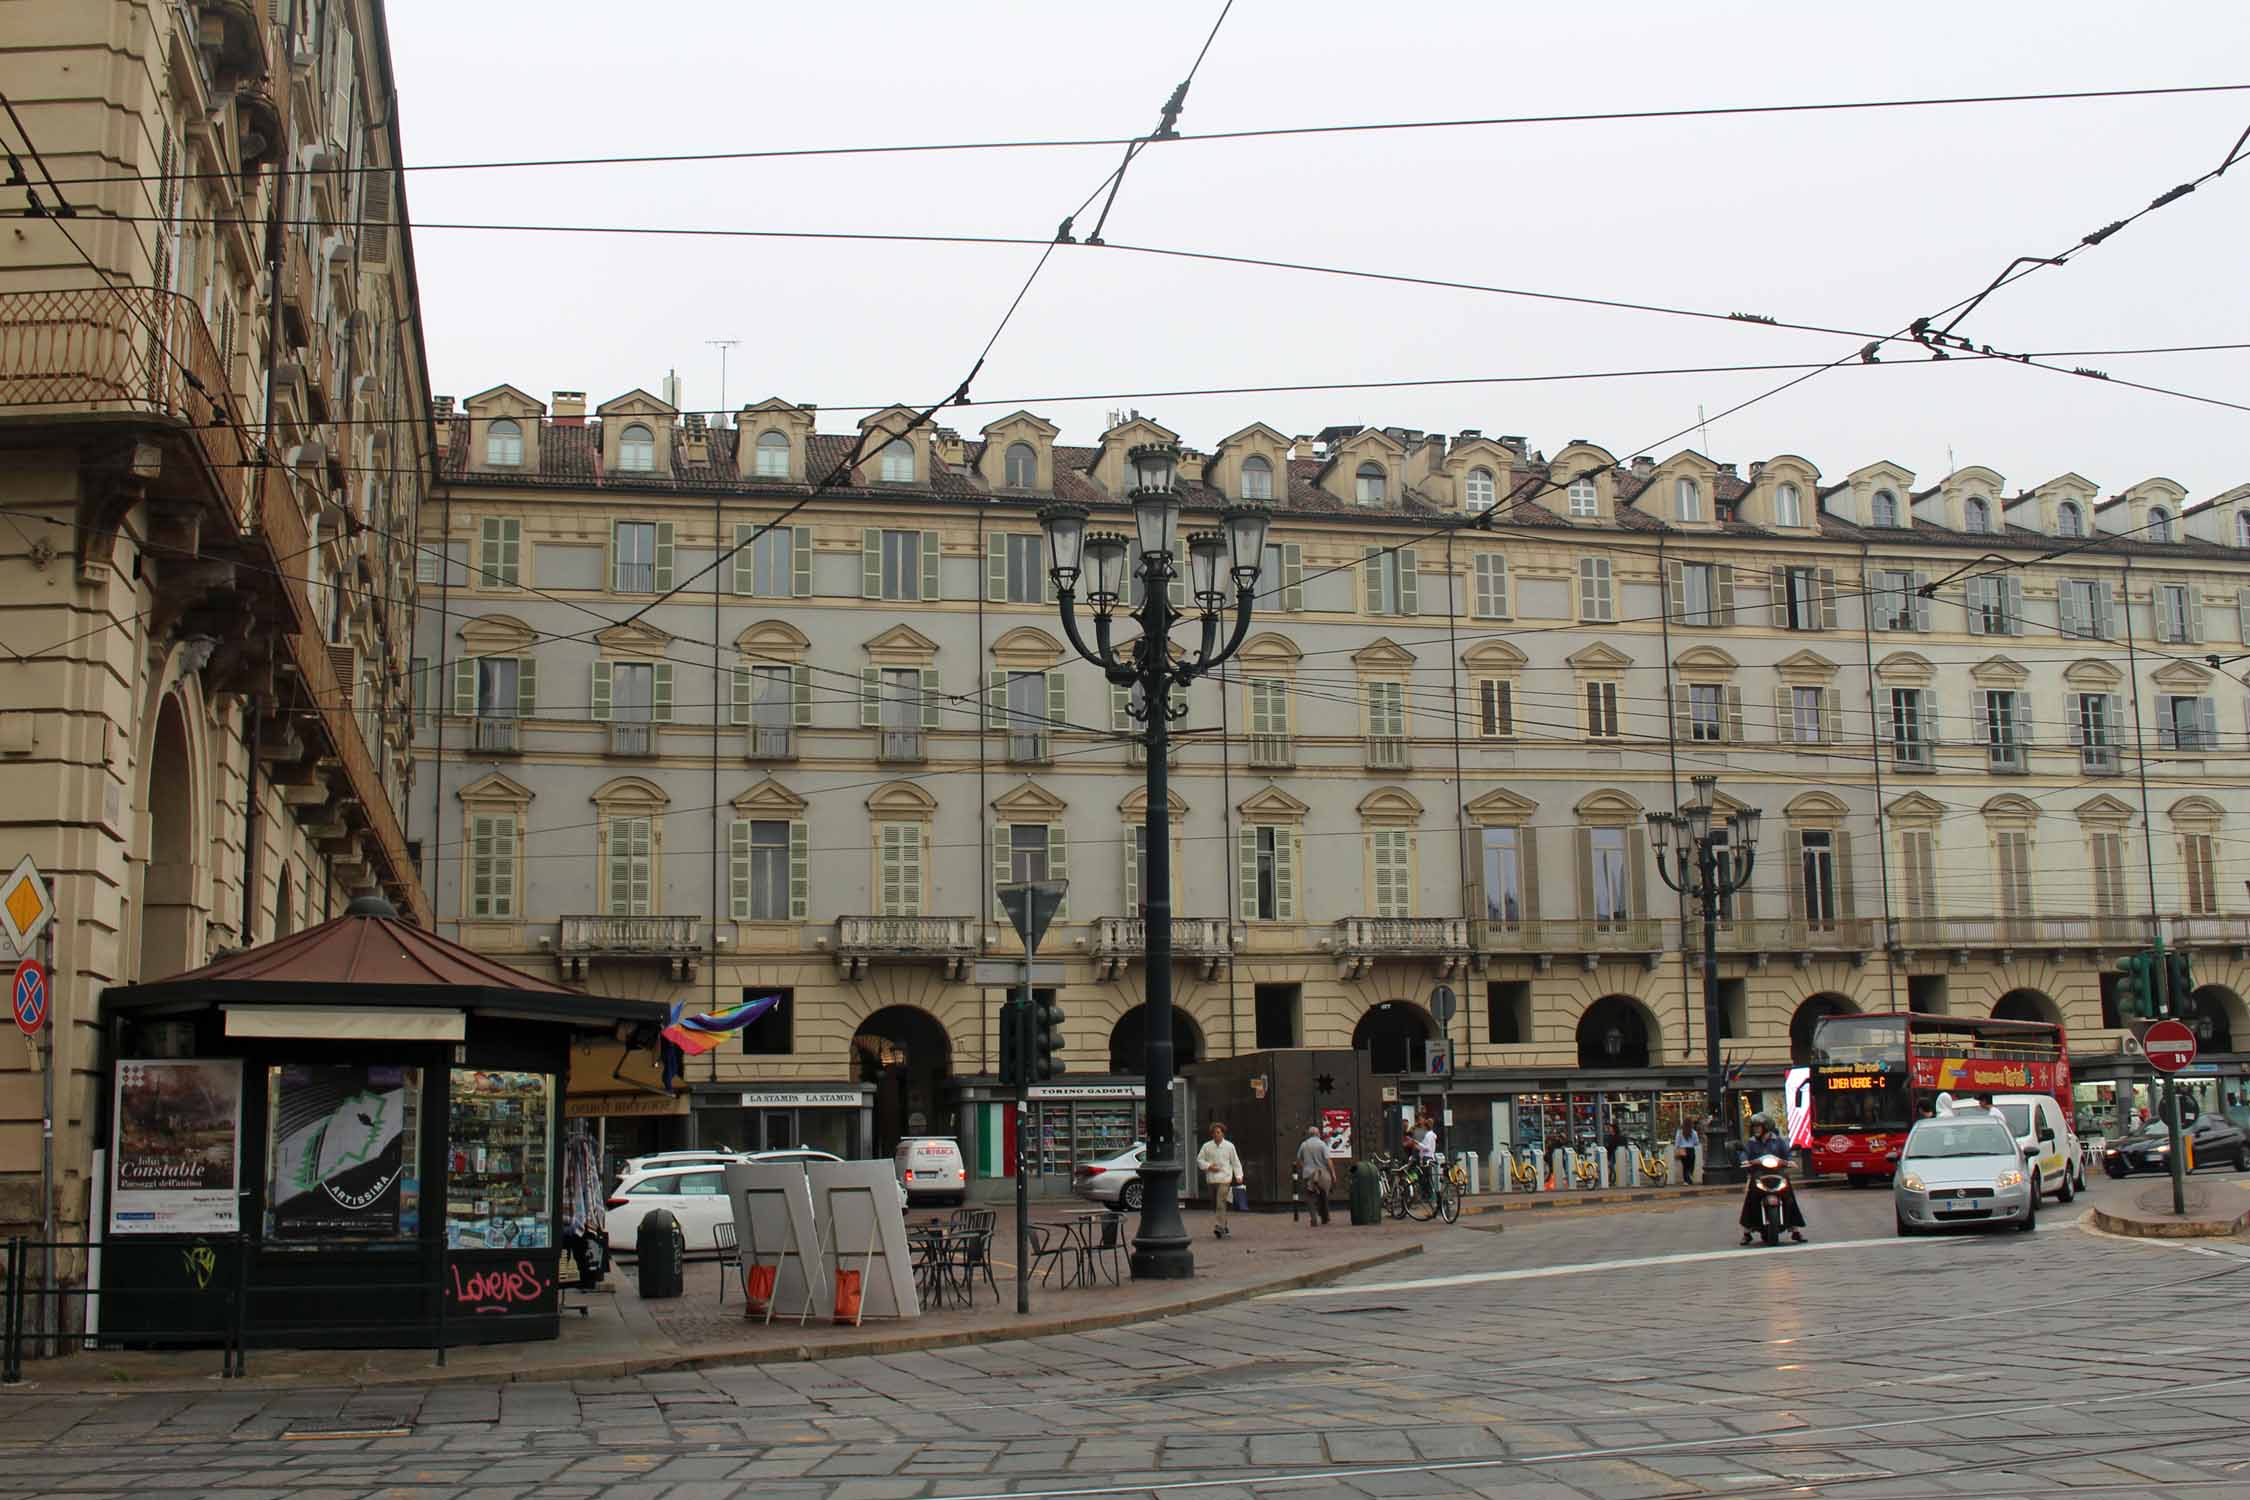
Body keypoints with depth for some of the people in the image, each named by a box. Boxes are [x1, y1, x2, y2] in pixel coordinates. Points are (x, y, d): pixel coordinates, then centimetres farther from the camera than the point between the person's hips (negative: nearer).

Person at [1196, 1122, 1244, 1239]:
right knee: (1214, 1204, 10)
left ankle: (1219, 1227, -22)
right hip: (1212, 1179, 3)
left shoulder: (1229, 1146, 3)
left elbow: (1235, 1162, 8)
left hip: (1225, 1178, -3)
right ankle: (1223, 1226, 27)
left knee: (1221, 1203, -17)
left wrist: (1238, 1175, 0)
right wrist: (1209, 1166, -6)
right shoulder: (1207, 1146, 5)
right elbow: (1199, 1159, 10)